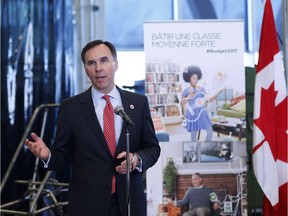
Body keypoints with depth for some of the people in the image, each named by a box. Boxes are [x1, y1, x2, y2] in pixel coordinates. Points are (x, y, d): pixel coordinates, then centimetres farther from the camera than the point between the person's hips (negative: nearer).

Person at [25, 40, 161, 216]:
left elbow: (152, 148, 7)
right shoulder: (71, 107, -1)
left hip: (130, 201, 1)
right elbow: (62, 156, 0)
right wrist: (47, 155, -21)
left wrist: (137, 159, -13)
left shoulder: (138, 103, 3)